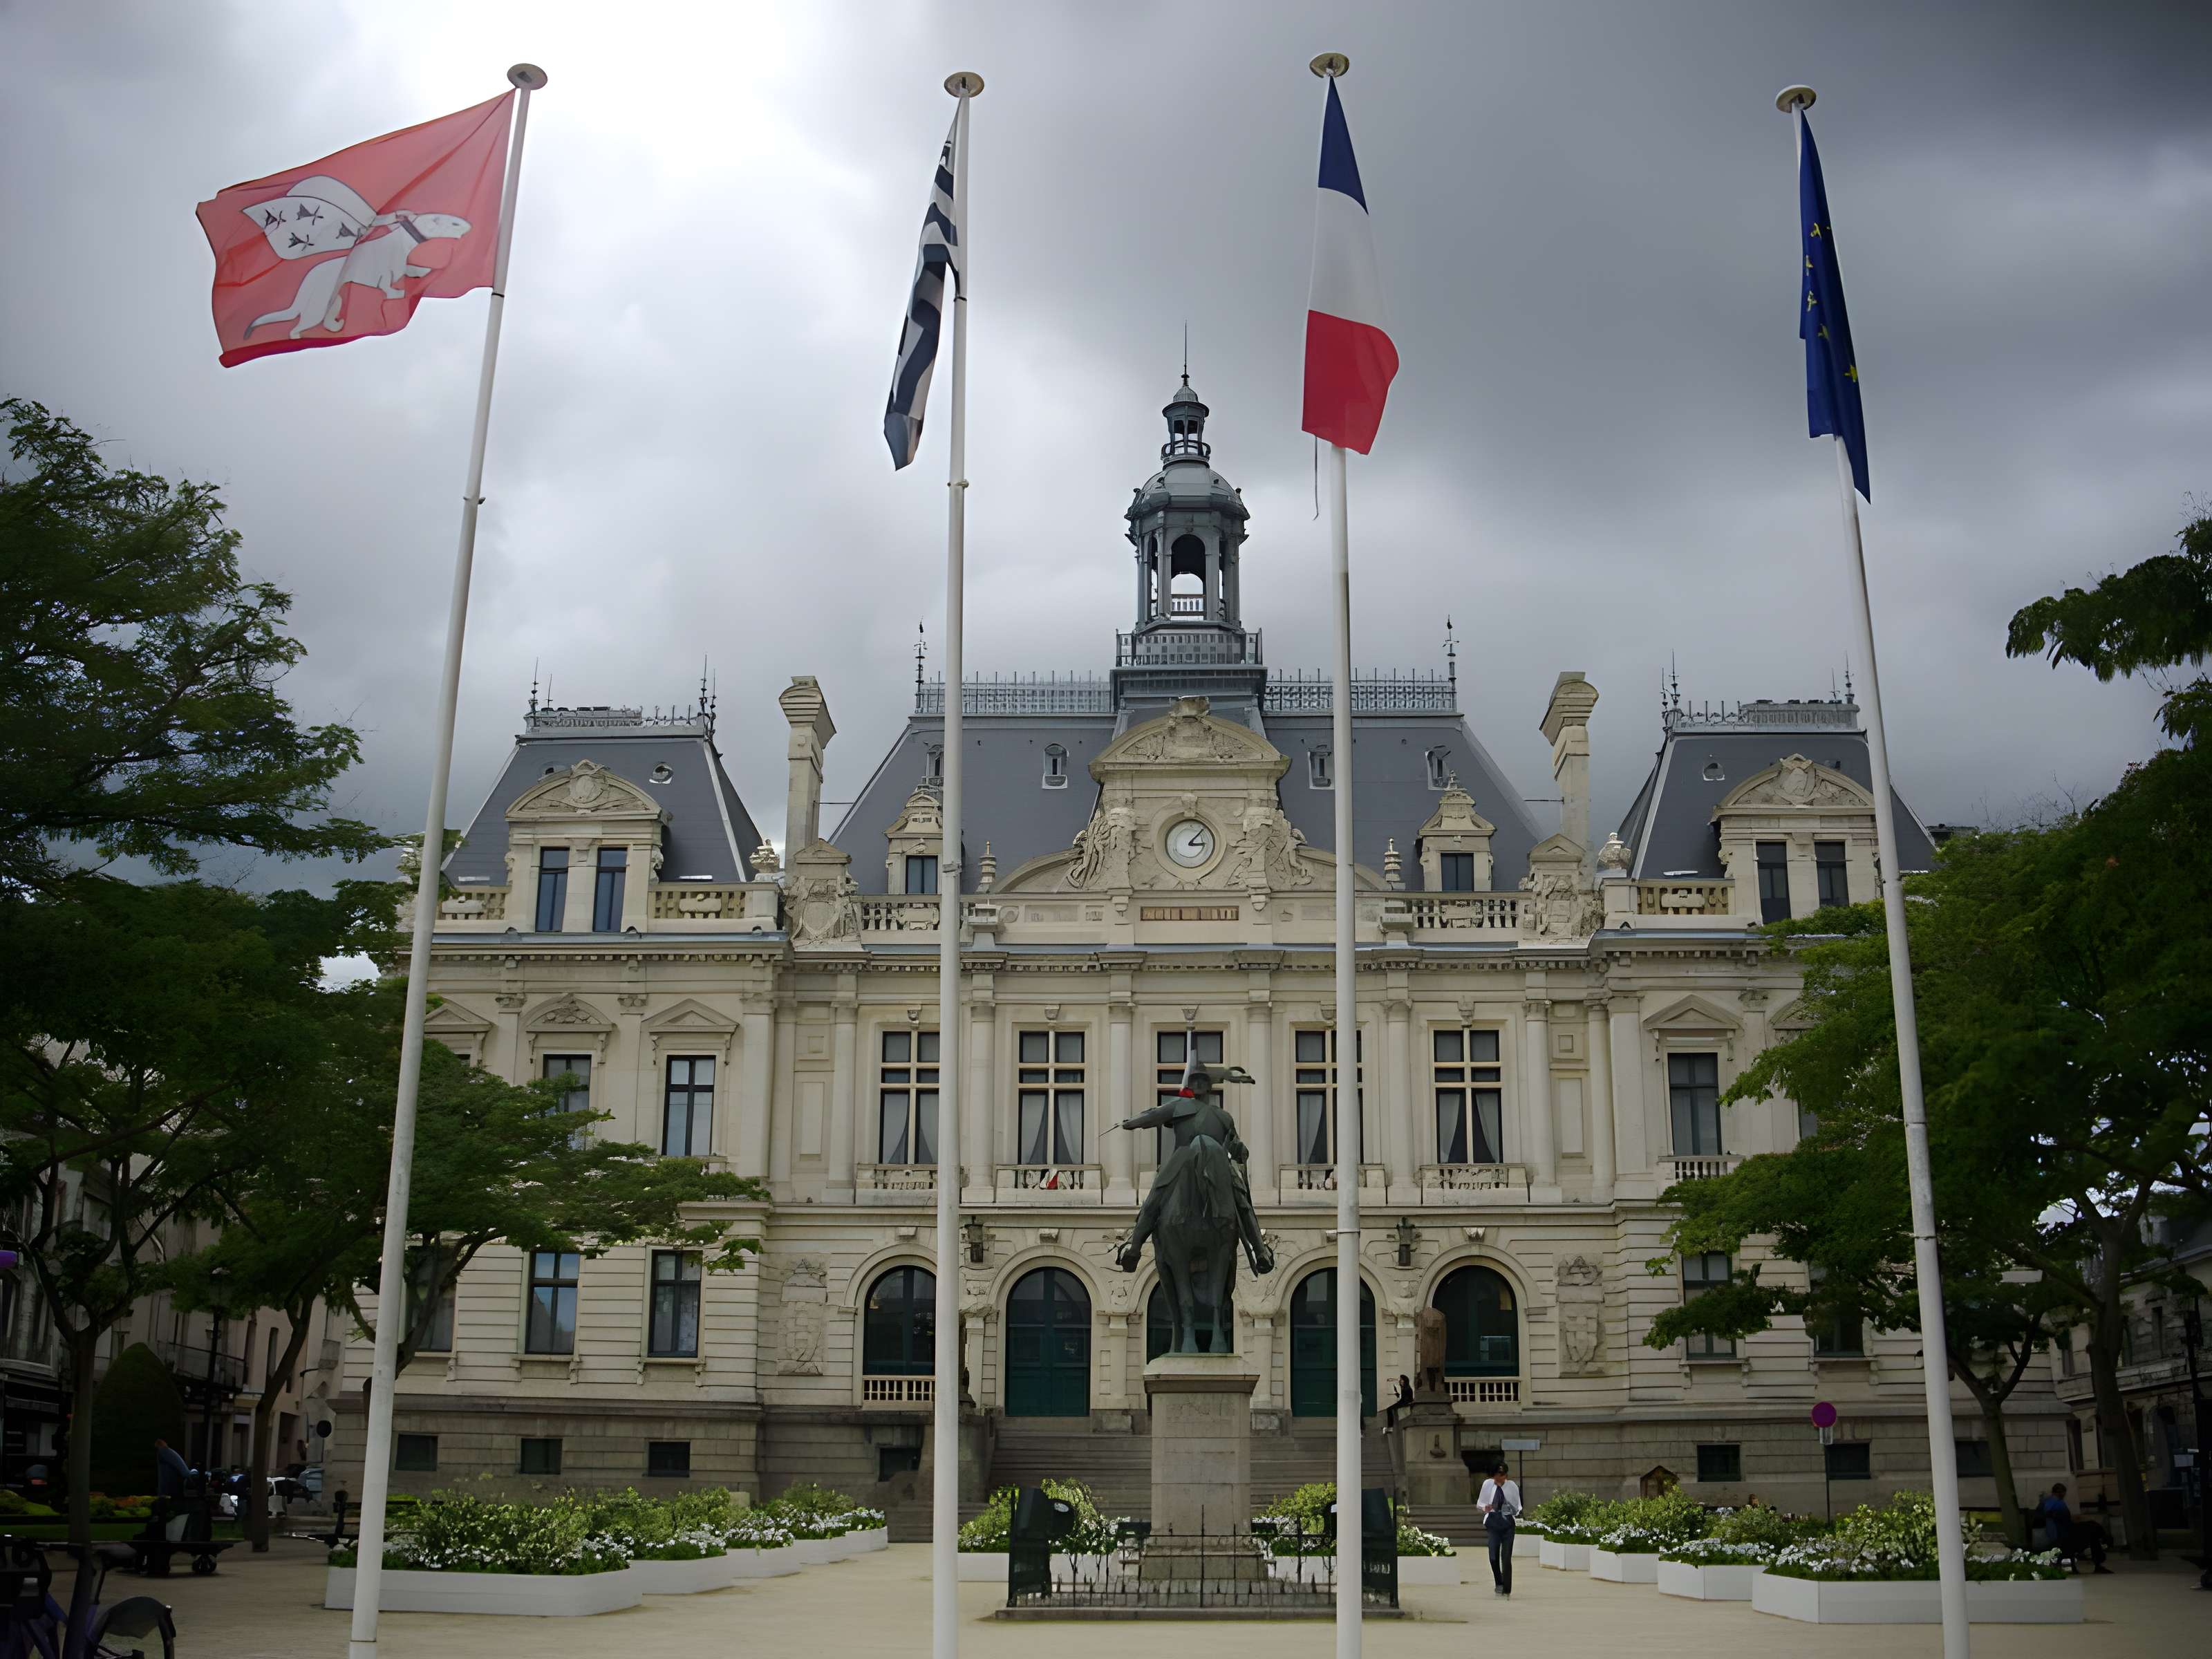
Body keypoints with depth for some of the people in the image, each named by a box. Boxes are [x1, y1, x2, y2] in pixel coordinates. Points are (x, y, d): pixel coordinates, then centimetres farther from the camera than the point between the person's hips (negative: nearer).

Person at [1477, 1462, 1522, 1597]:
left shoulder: (1512, 1487, -3)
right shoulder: (1488, 1485, 0)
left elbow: (1518, 1507, 8)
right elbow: (1479, 1503, 8)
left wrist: (1516, 1511, -12)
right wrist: (1485, 1507, -12)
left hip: (1508, 1521, -1)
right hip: (1493, 1522, 1)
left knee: (1506, 1557, -2)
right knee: (1493, 1555, -6)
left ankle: (1506, 1589, 8)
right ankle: (1498, 1583, 17)